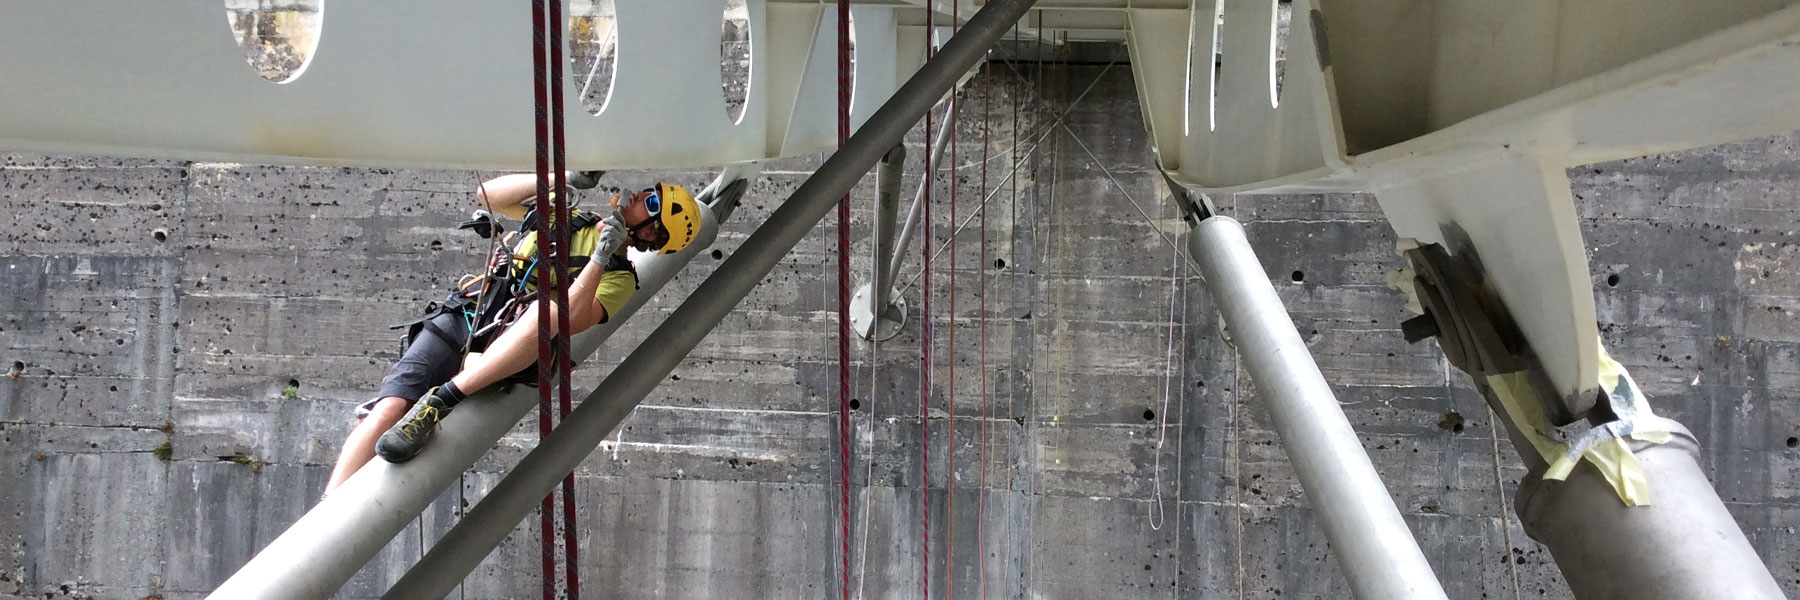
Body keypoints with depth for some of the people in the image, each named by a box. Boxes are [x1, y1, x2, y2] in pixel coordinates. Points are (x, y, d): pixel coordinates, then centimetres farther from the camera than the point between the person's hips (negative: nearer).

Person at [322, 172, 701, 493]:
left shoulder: (618, 276, 8)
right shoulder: (567, 216, 23)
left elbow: (571, 321, -11)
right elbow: (488, 194, 15)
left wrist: (600, 257, -14)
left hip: (509, 349, -4)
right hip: (458, 318, 4)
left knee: (550, 308, -38)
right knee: (390, 408, -20)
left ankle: (439, 401, -42)